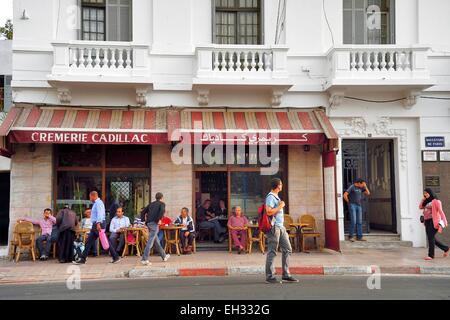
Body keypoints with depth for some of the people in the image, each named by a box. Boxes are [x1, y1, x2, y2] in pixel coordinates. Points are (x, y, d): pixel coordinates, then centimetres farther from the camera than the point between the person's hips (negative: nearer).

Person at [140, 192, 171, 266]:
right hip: (154, 223, -7)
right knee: (150, 241, -9)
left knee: (156, 240, 16)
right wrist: (159, 219, -11)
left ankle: (164, 256, 30)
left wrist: (146, 220, 16)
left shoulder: (151, 204, 23)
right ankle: (144, 259, -15)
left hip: (149, 223, 7)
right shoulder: (162, 203, 5)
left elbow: (143, 213, 21)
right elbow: (162, 211, -18)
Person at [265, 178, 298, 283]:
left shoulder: (276, 197, 19)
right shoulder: (270, 197, -12)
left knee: (287, 249, 9)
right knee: (272, 252, -5)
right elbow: (269, 212, -23)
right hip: (274, 227, -10)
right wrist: (280, 206, -14)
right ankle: (270, 276, 2)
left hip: (281, 227, 10)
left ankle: (286, 275, 14)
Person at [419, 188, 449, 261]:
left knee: (431, 238, -10)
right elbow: (420, 207, 13)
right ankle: (445, 248, 24)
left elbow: (440, 211, -9)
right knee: (431, 238, 9)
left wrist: (444, 221, -16)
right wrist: (424, 199, 9)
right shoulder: (426, 202, 18)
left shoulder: (436, 201, -3)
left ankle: (431, 255, -6)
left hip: (433, 221, -8)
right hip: (427, 222, 8)